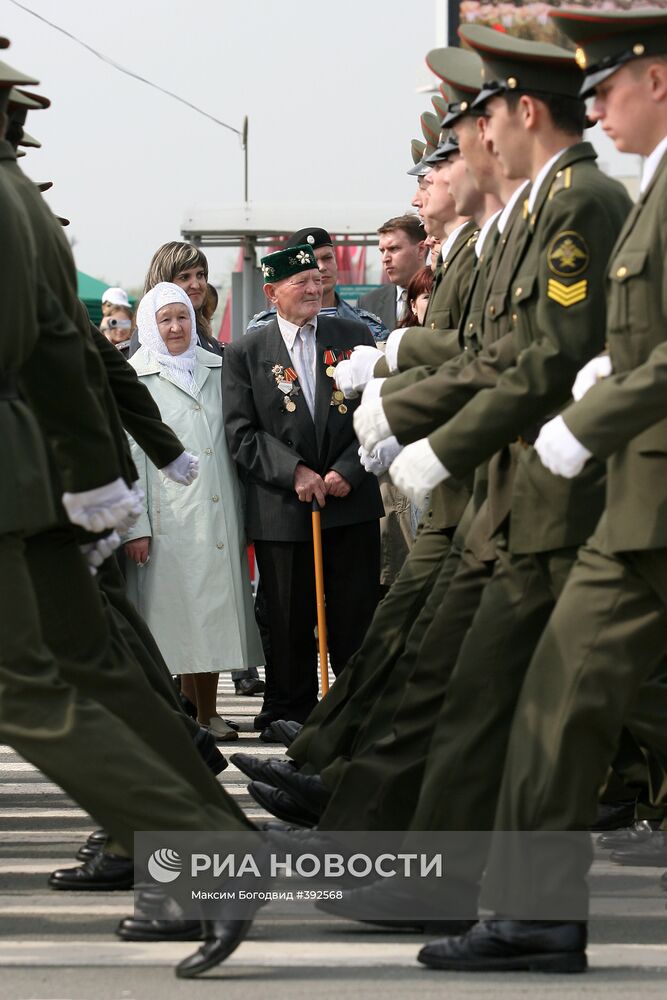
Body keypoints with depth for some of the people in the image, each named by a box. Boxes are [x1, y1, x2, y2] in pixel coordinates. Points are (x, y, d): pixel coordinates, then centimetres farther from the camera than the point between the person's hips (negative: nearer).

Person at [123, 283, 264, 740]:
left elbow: (237, 441, 15)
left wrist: (243, 514, 10)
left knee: (215, 609, 4)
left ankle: (207, 712, 12)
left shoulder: (217, 370, 14)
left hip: (220, 516, 4)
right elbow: (129, 457, -2)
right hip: (168, 521, -4)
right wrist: (135, 526, -9)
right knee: (176, 613, -4)